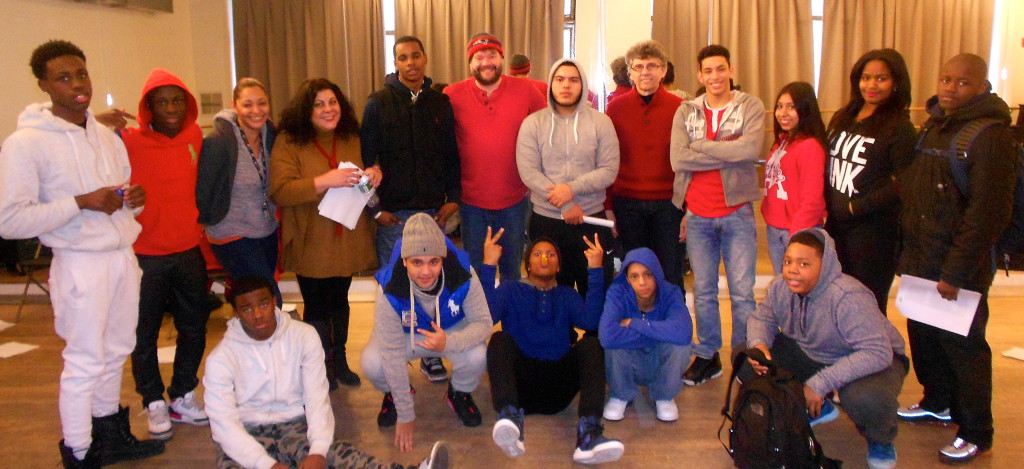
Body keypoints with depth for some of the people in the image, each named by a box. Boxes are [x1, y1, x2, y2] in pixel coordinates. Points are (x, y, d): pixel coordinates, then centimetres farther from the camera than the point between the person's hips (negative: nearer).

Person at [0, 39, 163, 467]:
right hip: (80, 265, -7)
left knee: (116, 352, 16)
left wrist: (133, 200, -1)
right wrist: (80, 202, -22)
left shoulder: (106, 136, 11)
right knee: (84, 363, 0)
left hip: (123, 256, 7)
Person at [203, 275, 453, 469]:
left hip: (294, 426, 1)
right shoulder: (221, 358, -8)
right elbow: (224, 423, -15)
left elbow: (317, 397, -10)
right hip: (244, 436, 0)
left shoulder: (304, 336, -4)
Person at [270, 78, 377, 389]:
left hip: (347, 240, 4)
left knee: (339, 301, 17)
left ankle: (340, 360, 32)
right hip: (311, 243, -4)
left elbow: (369, 168, 23)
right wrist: (325, 181, -29)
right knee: (316, 306, 5)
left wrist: (374, 173, -2)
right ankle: (321, 368, 22)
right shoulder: (289, 143, -10)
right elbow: (279, 191, -20)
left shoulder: (352, 138, 7)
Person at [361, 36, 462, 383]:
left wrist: (453, 197, 1)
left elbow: (451, 154, 10)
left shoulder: (440, 102, 8)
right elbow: (367, 156, -1)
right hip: (393, 213, -2)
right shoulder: (379, 102, 1)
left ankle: (431, 354, 21)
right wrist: (376, 205, -7)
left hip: (433, 210, 2)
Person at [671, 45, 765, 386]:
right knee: (703, 291, 11)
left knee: (742, 292, 3)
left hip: (737, 213, -2)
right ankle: (707, 356, 24)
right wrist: (726, 151, -12)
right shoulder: (686, 112, 6)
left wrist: (700, 146, -12)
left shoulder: (750, 107, 0)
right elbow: (678, 160, -9)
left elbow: (751, 149, -19)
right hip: (697, 214, 2)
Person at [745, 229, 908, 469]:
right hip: (810, 354, 6)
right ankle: (816, 409, 12)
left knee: (865, 398, -41)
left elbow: (877, 353, -39)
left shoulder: (848, 298, -34)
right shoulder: (780, 287, -13)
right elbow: (762, 318, 3)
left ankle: (880, 440, 0)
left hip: (872, 361, -6)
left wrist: (820, 384, -41)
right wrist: (759, 345, -22)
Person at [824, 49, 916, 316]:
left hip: (873, 232, -6)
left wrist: (856, 208, -16)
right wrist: (828, 206, 2)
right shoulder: (843, 118, 9)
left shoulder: (899, 128, -11)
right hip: (836, 226, 7)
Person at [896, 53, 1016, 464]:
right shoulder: (933, 126, 11)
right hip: (921, 261, 8)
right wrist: (909, 252, 11)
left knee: (963, 346, 3)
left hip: (959, 267, -8)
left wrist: (955, 272, -20)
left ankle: (976, 434, 18)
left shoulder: (989, 136, -16)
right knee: (923, 336, 19)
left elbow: (987, 214, -20)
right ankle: (937, 402, 40)